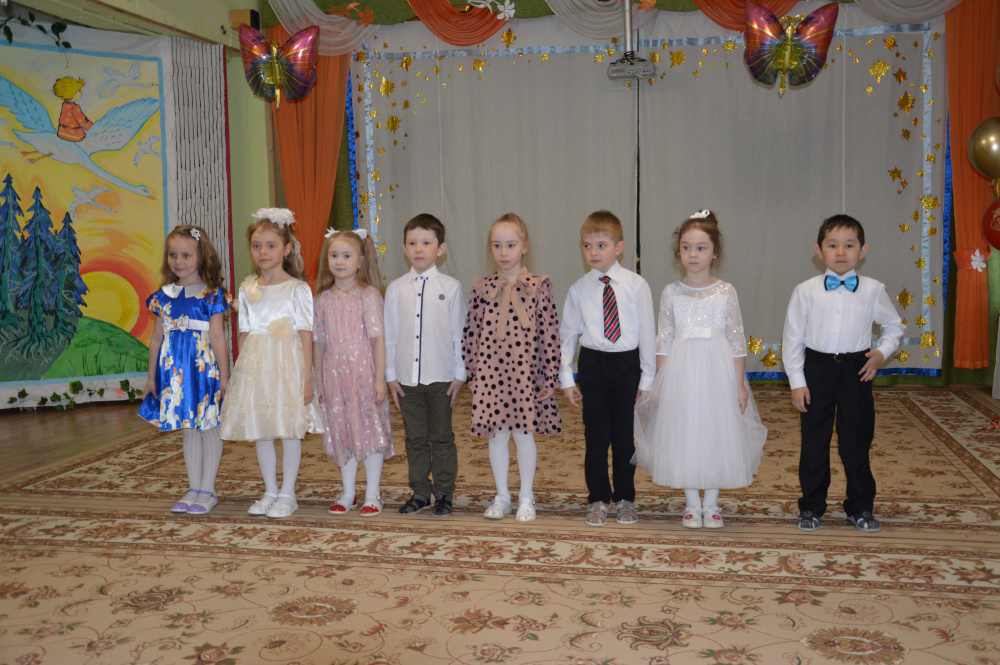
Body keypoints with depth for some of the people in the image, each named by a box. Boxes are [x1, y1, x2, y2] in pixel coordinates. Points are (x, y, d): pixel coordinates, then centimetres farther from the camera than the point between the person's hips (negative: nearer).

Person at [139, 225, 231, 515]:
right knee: (188, 429, 13)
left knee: (209, 428, 3)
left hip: (204, 368, -5)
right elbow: (157, 339, 13)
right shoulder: (163, 297, 8)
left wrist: (224, 376, -11)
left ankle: (207, 491, 12)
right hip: (175, 370, 5)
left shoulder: (211, 295, -7)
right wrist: (152, 377, 14)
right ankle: (193, 489, 21)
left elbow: (217, 338, -9)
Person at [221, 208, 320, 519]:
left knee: (289, 430, 1)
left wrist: (307, 379, -11)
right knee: (260, 431, 10)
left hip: (287, 364, -5)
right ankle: (270, 491, 23)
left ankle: (287, 493, 14)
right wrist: (239, 372, 8)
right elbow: (245, 334, 12)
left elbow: (306, 335, -7)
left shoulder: (297, 288, -5)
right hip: (255, 366, 5)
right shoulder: (247, 289, 9)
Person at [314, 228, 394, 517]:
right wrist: (318, 381, 7)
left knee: (370, 431, 2)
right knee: (342, 433, 11)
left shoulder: (368, 295, -6)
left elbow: (378, 339, -8)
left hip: (363, 372, -4)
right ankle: (348, 493, 24)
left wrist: (380, 378, -12)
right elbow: (318, 342, 9)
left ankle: (372, 495, 14)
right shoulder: (323, 299, 6)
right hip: (334, 376, 4)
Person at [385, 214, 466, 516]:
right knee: (415, 438, 12)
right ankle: (420, 491, 24)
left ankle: (444, 492, 20)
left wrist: (459, 375, -2)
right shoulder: (396, 288, 3)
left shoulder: (450, 287, -2)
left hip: (440, 377, -2)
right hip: (407, 378, 2)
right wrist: (391, 376, 4)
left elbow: (459, 333, 0)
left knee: (441, 438, 7)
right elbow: (390, 335, 6)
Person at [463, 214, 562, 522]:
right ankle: (502, 496, 25)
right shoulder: (482, 288, 4)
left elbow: (549, 334, -4)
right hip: (490, 373, 2)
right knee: (496, 435, 10)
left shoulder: (539, 286, -3)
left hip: (525, 373, -2)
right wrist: (471, 374, 5)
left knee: (524, 433, 7)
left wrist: (550, 378, -5)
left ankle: (526, 497, 23)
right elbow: (472, 332, 7)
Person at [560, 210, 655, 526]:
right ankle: (598, 500, 19)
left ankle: (625, 499, 24)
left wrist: (647, 379, -2)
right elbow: (567, 335, 8)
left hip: (627, 364, -1)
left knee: (625, 436, 8)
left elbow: (647, 333, -1)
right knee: (596, 436, 4)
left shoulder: (636, 286, -4)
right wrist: (566, 379, 5)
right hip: (592, 365, 1)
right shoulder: (578, 289, 1)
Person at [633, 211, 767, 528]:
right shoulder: (671, 293, 2)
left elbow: (737, 339, 1)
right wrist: (660, 381, 0)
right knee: (683, 434, 4)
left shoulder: (726, 292, 0)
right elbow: (663, 339, 3)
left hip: (717, 372, 0)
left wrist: (740, 383, -1)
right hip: (681, 372, 0)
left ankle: (711, 504, 20)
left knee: (717, 434, 5)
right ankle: (692, 504, 19)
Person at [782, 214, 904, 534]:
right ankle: (811, 507, 22)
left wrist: (882, 352, -3)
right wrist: (797, 382, -4)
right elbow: (792, 339, -1)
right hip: (817, 368, 0)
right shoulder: (805, 291, -4)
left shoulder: (873, 290, 0)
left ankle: (860, 507, 25)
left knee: (857, 441, 9)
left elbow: (894, 326, 15)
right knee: (814, 441, 8)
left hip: (856, 370, 1)